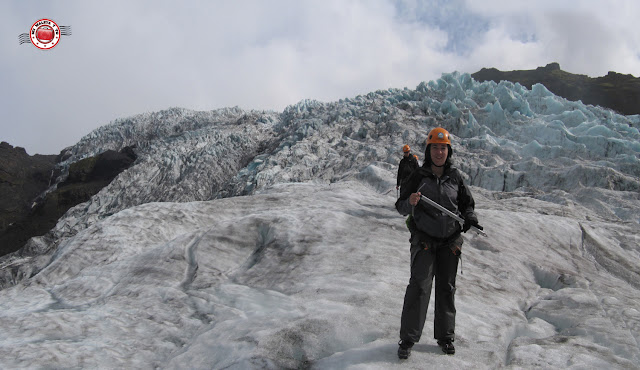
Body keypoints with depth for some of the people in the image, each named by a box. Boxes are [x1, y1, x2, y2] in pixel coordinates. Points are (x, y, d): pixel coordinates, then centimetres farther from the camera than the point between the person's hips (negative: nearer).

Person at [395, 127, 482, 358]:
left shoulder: (455, 177, 4)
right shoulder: (418, 177, -4)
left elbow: (467, 203, 13)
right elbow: (400, 207, -2)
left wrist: (470, 217, -8)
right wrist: (410, 202, -25)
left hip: (450, 241, 3)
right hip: (424, 240, -3)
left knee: (447, 289, 11)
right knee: (419, 287, -8)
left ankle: (445, 337, 25)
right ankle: (408, 339, 2)